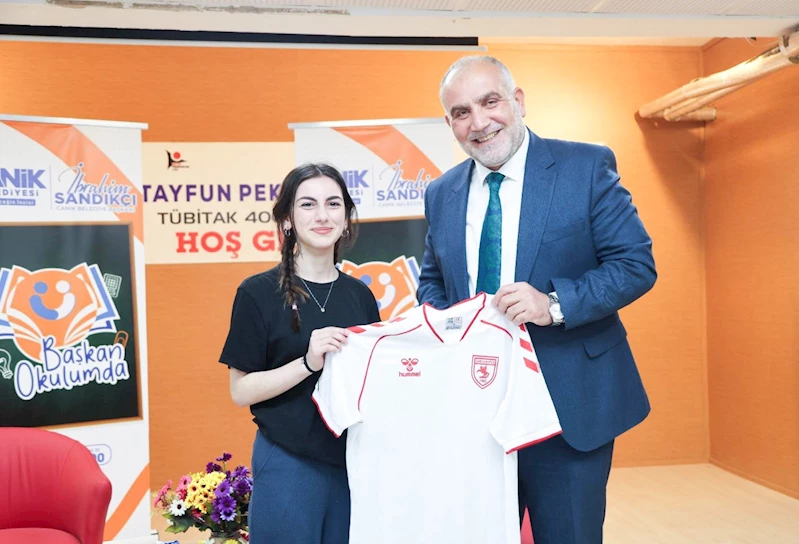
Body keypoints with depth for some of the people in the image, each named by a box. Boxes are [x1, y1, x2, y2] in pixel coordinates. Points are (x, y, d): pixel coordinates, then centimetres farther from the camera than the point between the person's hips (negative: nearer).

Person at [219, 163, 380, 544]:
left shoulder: (360, 295, 5)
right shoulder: (258, 293, -8)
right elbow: (241, 390, -10)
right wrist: (308, 362, -23)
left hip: (355, 461, 4)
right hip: (288, 465, -4)